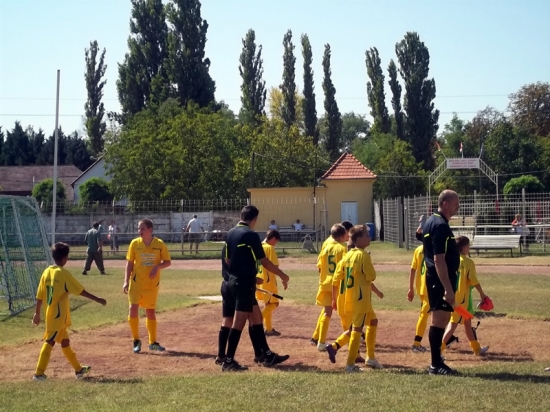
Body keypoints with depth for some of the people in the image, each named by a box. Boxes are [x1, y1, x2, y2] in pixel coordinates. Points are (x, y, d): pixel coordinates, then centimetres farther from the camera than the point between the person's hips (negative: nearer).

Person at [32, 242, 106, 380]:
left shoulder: (46, 272, 6)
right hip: (59, 315, -8)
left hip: (50, 314, 8)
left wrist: (37, 313, 15)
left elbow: (40, 296, 8)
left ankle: (78, 369, 28)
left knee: (65, 341, 16)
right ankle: (39, 373, -8)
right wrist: (97, 299, -7)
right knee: (49, 342, -6)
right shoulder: (63, 273, -13)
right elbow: (81, 291, -13)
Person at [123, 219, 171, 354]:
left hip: (153, 284, 1)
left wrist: (157, 267, -20)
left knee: (151, 312, 12)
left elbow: (168, 262, 0)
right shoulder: (135, 243, -4)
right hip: (136, 282, -1)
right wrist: (126, 281, -6)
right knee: (133, 308, -15)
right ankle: (136, 341, 0)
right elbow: (129, 263, 1)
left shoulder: (159, 244, -6)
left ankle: (153, 342, 25)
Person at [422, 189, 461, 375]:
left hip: (433, 278, 10)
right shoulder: (441, 226, -17)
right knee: (439, 320, -6)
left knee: (441, 320, 14)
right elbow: (439, 260, -23)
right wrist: (448, 288, -25)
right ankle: (436, 365, -3)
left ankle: (436, 363, 19)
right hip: (441, 279, -10)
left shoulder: (431, 222, 14)